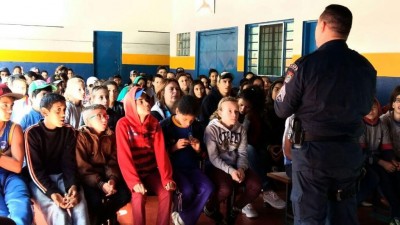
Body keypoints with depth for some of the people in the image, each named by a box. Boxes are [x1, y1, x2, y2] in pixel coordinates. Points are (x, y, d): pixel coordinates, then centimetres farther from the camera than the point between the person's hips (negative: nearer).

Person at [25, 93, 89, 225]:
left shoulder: (69, 132, 1)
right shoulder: (32, 133, -10)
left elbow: (69, 163, -2)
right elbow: (35, 169, -13)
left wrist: (73, 186, -22)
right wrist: (52, 193, -26)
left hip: (62, 176, 3)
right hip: (39, 180, -3)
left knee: (80, 207, -25)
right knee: (59, 213, -29)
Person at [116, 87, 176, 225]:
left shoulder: (154, 123, 0)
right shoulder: (123, 124, -13)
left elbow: (160, 151, -6)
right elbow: (124, 155, -19)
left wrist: (166, 177, -15)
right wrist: (134, 181, -29)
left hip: (151, 171, 4)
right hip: (132, 172, -4)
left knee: (167, 192, -18)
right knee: (139, 196, -28)